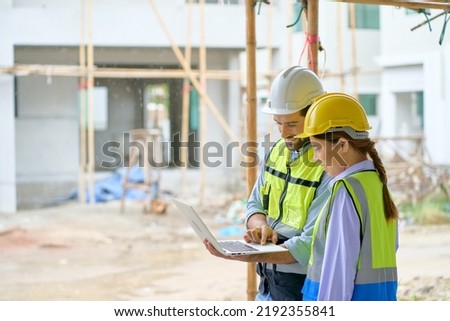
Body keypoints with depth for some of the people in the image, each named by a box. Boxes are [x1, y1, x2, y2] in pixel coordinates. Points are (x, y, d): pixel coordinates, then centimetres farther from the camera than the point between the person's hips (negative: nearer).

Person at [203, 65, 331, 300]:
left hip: (304, 287, -7)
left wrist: (248, 256, -32)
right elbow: (255, 204, 14)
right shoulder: (278, 150, 6)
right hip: (269, 282, 8)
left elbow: (312, 244, -23)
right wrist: (261, 226, -11)